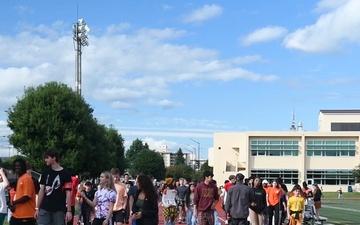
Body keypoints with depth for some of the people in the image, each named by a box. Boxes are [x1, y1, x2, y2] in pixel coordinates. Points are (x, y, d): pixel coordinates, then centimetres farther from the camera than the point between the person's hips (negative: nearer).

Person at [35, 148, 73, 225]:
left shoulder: (65, 174, -4)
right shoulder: (46, 172, 9)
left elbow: (68, 193, -6)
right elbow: (42, 191, 12)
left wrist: (69, 210, -12)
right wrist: (37, 208, 7)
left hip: (59, 210, -3)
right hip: (44, 209, 3)